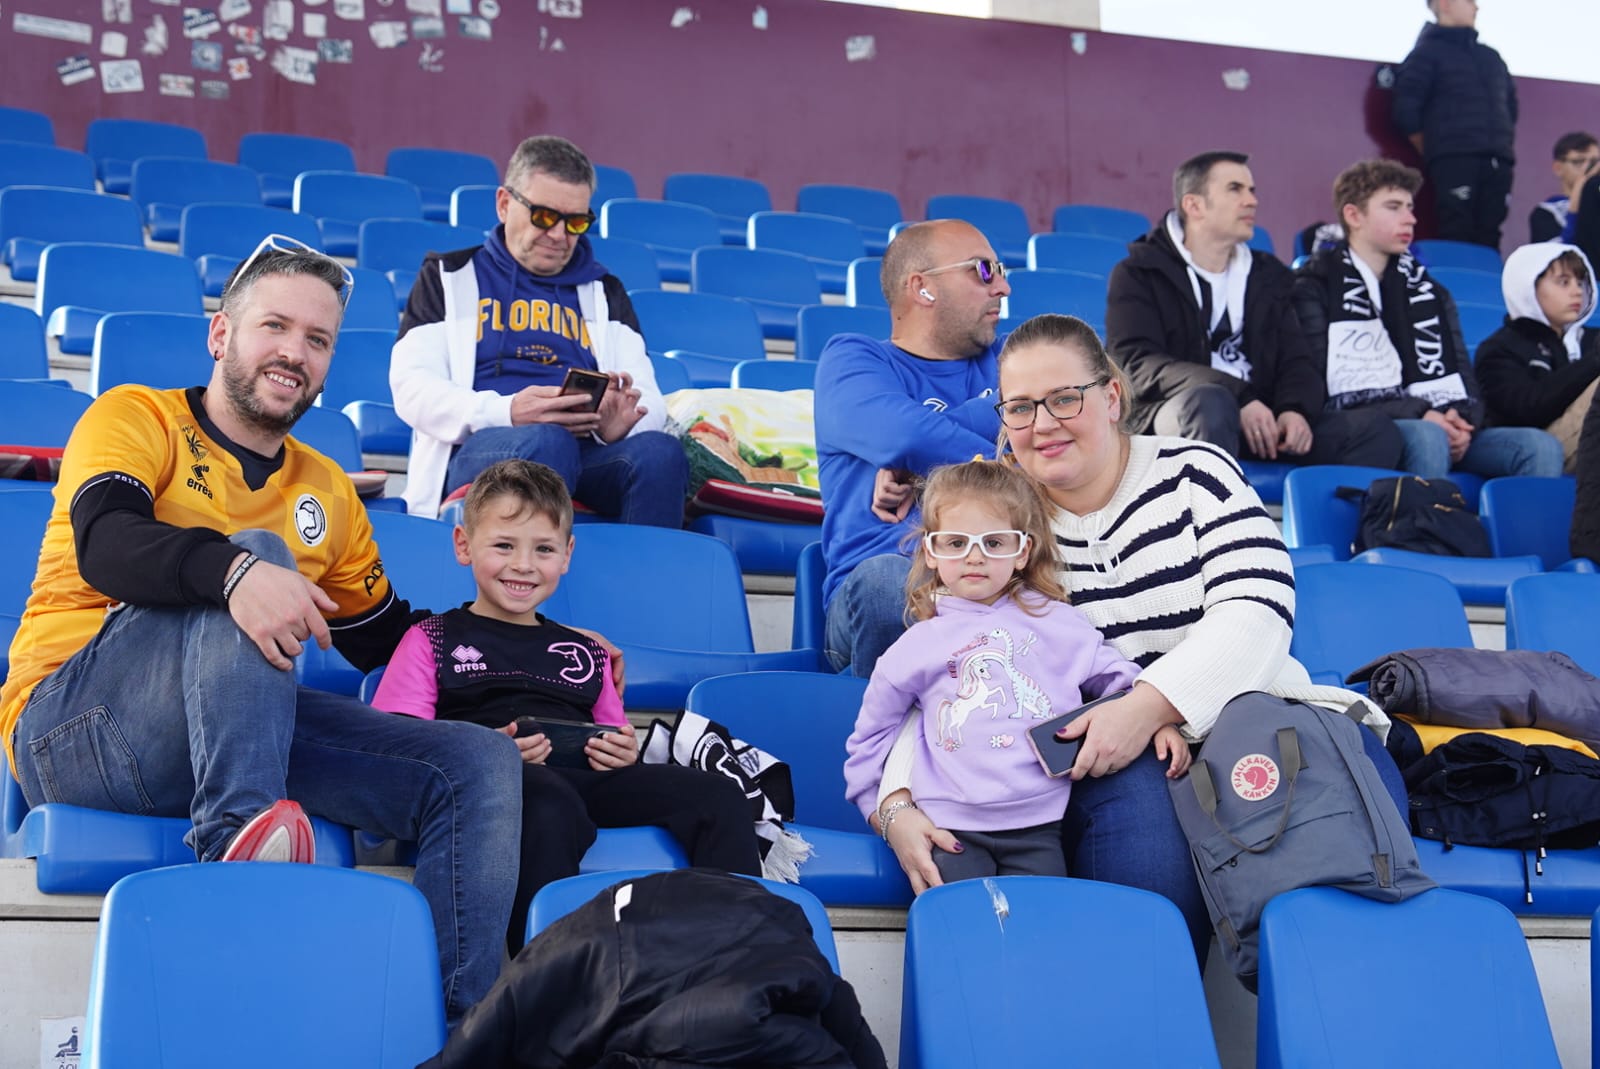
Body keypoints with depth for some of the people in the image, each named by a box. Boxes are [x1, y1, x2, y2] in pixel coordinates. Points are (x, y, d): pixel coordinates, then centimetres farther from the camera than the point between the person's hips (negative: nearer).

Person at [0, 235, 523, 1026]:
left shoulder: (327, 492, 20)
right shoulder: (138, 419, 4)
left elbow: (387, 642, 25)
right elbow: (104, 542, -18)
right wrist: (234, 571, -38)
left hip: (231, 721, 6)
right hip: (72, 721, -5)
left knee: (479, 764, -10)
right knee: (260, 553, -29)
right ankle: (233, 837, -42)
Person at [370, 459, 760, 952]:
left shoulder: (585, 652, 34)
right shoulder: (431, 640, 20)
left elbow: (617, 740, 30)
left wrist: (623, 755, 4)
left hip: (585, 778, 5)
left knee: (718, 795, -21)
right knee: (550, 802, -41)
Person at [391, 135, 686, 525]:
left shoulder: (605, 293, 27)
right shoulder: (449, 277, 18)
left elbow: (648, 400, 16)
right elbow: (411, 389, 4)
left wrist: (618, 425, -11)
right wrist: (507, 413, -16)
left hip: (589, 455, 3)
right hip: (477, 449, -2)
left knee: (661, 451, -31)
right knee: (546, 443, -38)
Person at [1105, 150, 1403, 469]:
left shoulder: (1269, 276, 22)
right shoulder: (1140, 274, 6)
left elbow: (1296, 361, 14)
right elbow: (1135, 363, -9)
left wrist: (1296, 409, -13)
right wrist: (1238, 398, -23)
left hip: (1260, 424, 5)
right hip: (1176, 419, -5)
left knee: (1376, 432, -18)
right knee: (1209, 401, -39)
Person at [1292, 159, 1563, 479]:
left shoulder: (1426, 290, 25)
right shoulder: (1316, 286, 6)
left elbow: (1458, 377, 19)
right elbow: (1328, 385, -7)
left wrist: (1459, 419, -7)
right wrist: (1420, 415, -17)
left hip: (1436, 428, 6)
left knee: (1540, 447, -16)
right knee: (1428, 437, -37)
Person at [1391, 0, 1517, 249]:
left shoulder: (1490, 56, 26)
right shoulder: (1427, 52, 6)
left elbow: (1511, 105, 33)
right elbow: (1405, 110, -2)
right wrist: (1434, 152, 1)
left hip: (1496, 162, 6)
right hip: (1453, 161, -6)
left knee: (1488, 240, -3)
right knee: (1456, 240, -15)